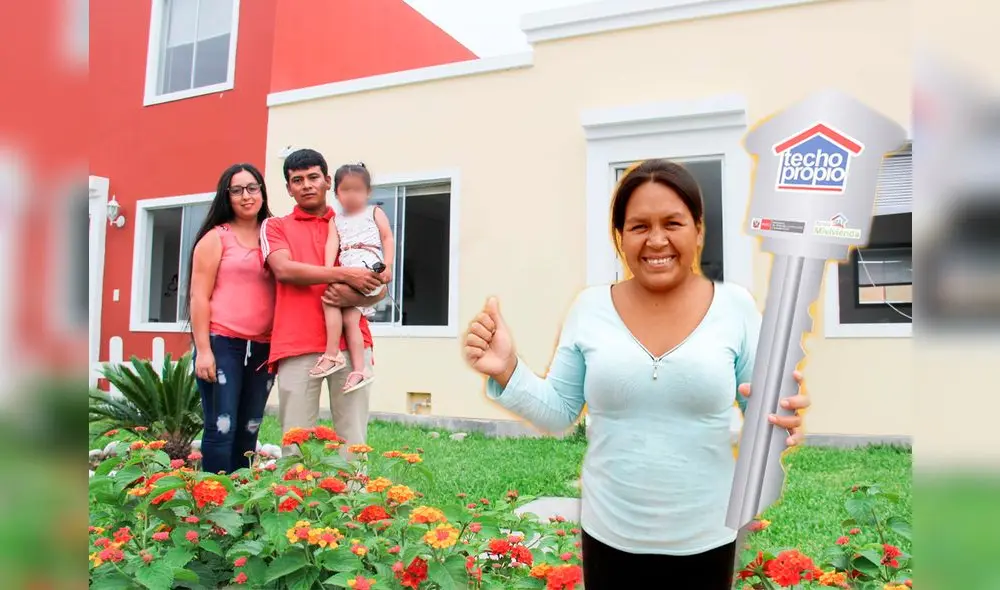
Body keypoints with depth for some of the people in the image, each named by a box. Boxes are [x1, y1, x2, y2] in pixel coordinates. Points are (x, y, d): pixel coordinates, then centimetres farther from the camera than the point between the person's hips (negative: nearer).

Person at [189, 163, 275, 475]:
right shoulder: (216, 238, 3)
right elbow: (199, 296, -2)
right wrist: (203, 350, -11)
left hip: (263, 348, 4)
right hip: (222, 343, -4)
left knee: (249, 431, 7)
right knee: (221, 428, -5)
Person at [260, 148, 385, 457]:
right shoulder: (275, 226, 15)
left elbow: (378, 289, 11)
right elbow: (284, 269, -6)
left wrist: (352, 296, -11)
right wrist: (345, 274, -11)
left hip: (351, 342, 1)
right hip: (297, 345, -1)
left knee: (353, 437, -2)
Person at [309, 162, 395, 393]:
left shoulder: (375, 212, 14)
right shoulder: (336, 220, 23)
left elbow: (388, 239, 5)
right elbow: (332, 244, 7)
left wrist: (388, 266, -9)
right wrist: (329, 271, -11)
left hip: (369, 267, -5)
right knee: (348, 319, -6)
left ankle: (332, 354, -16)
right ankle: (360, 369, -4)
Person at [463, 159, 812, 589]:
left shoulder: (736, 307, -9)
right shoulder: (590, 308, -7)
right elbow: (558, 414, -1)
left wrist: (780, 417, -24)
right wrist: (507, 372, -17)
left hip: (705, 540, 0)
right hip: (608, 535, 1)